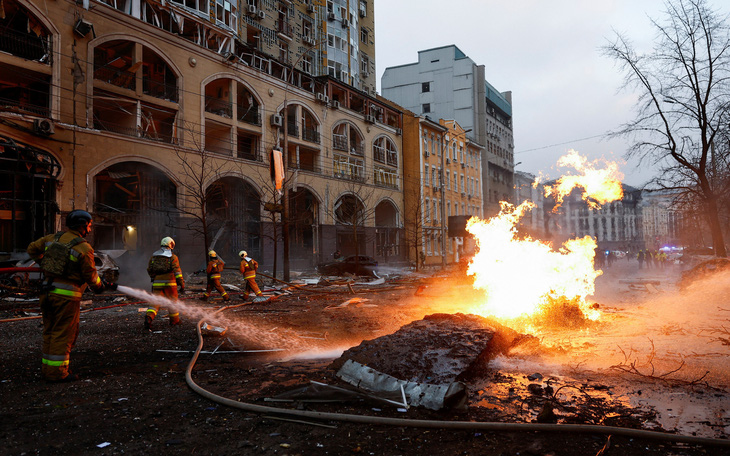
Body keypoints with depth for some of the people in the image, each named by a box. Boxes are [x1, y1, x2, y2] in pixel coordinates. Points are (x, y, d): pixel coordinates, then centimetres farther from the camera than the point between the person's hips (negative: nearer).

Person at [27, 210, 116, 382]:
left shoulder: (53, 238, 6)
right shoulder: (84, 248, -13)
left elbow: (32, 248, 19)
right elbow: (90, 276, -7)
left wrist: (44, 264, 33)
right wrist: (102, 286, 12)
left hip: (48, 291, 7)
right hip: (67, 296, -7)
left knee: (50, 331, 15)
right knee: (63, 334, 1)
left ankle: (47, 368, 23)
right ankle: (57, 372, 5)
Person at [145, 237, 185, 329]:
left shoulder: (154, 256, 12)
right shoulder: (173, 257, -1)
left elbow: (149, 270, 17)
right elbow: (177, 271, -9)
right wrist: (182, 284, -8)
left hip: (157, 283, 3)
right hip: (169, 283, -3)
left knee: (155, 301, 2)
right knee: (172, 301, 12)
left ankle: (149, 317, -22)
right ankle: (174, 320, 22)